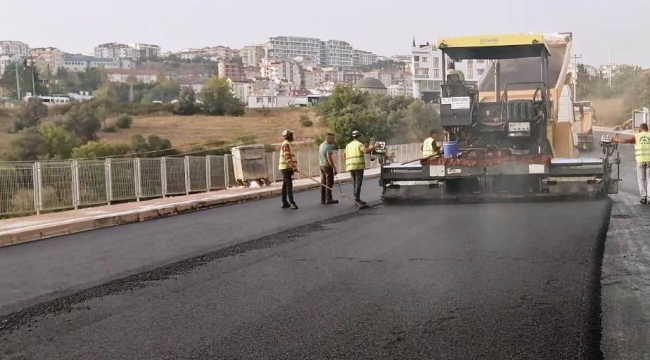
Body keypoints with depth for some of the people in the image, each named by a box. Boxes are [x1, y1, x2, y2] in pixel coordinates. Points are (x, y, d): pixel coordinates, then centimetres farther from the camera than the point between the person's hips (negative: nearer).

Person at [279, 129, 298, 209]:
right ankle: (292, 203, -17)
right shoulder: (286, 144, -14)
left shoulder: (287, 144, 18)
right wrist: (293, 167, -32)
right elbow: (287, 157, -25)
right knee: (289, 185, -13)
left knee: (285, 185, 11)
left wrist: (292, 168, 23)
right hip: (286, 167, -10)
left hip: (287, 168, 10)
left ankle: (285, 203, 15)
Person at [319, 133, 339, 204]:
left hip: (322, 166, 9)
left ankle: (323, 199, 13)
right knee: (329, 183, -5)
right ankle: (328, 200, -5)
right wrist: (334, 168, -20)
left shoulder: (321, 145, 13)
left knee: (323, 183, 11)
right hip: (328, 166, -9)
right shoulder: (328, 146, -16)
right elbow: (329, 158, -22)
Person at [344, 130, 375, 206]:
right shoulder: (359, 144, -3)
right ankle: (357, 198, -20)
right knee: (358, 182, -10)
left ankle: (357, 199, 12)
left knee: (355, 183, 12)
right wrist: (373, 147, -6)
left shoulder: (348, 145, 18)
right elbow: (366, 151, -20)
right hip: (358, 165, -7)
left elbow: (344, 154, 28)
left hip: (350, 166, 7)